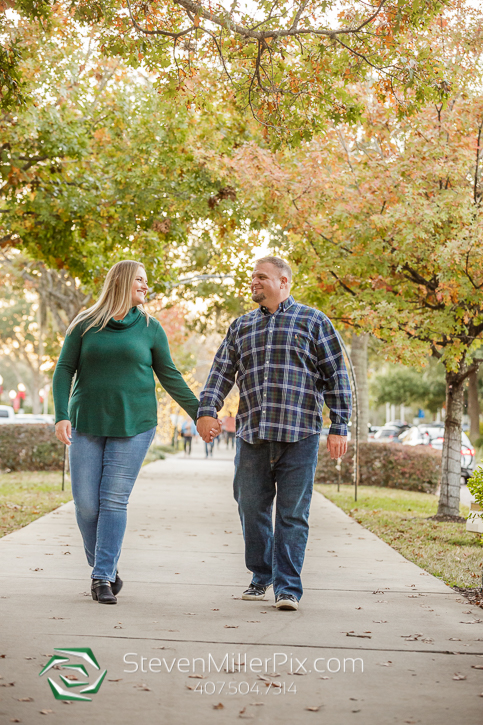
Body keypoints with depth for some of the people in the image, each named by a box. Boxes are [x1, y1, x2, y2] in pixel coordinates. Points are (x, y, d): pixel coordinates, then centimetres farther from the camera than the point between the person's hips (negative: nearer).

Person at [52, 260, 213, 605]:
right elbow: (65, 370, 2)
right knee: (86, 503, -2)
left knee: (114, 501, -7)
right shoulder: (84, 325, 3)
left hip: (133, 425, 0)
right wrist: (61, 416, -10)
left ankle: (103, 577, 0)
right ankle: (105, 569, 17)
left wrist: (199, 414, 7)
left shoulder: (150, 328, 4)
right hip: (87, 424, 1)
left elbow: (170, 377, 9)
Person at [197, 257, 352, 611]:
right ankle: (261, 576, 26)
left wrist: (339, 428, -3)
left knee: (292, 514, -3)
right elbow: (222, 371, 12)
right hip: (251, 435, 4)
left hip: (299, 435, -4)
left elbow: (336, 376, 4)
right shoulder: (241, 327, 18)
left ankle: (288, 587, 2)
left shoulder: (313, 322, 7)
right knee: (252, 509, 8)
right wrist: (207, 410, -5)